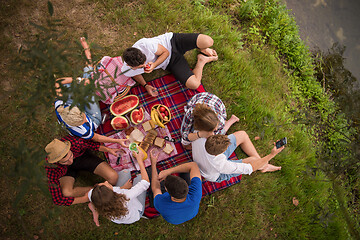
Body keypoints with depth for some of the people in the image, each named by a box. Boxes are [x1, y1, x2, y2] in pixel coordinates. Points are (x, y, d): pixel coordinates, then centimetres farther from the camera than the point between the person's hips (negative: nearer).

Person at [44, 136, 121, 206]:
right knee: (66, 193, -33)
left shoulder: (75, 142, -38)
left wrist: (108, 149, -23)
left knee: (113, 177, -22)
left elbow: (89, 144, -12)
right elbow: (57, 200, -30)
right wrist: (85, 199, -30)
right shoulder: (52, 169, -38)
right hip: (67, 169, 0)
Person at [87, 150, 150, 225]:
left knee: (125, 172, 6)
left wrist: (122, 188, -9)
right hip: (135, 214, -3)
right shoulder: (124, 198, -48)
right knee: (140, 177, 3)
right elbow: (146, 182, -38)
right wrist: (140, 160, -30)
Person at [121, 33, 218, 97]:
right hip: (170, 62, 3)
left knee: (208, 41, -27)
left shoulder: (145, 45, -34)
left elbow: (166, 52, -16)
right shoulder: (127, 70, -21)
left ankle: (203, 49, 14)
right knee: (194, 84, -19)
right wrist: (145, 85, -8)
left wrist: (154, 65, -31)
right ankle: (202, 60, 11)